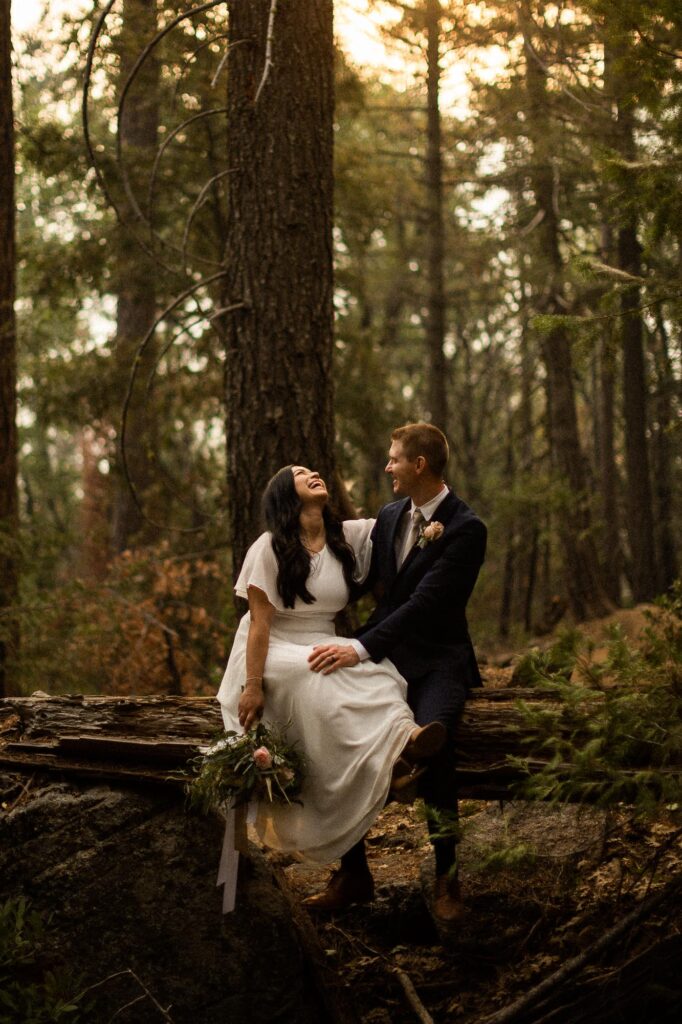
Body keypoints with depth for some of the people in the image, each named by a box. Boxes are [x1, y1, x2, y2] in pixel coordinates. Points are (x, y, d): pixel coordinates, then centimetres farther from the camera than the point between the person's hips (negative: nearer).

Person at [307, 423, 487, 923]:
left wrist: (362, 649, -26)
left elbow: (426, 601, -19)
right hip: (384, 653, 6)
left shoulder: (465, 528, -10)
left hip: (436, 661, -6)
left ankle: (446, 876, -15)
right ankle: (352, 872, -8)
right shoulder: (389, 517, 13)